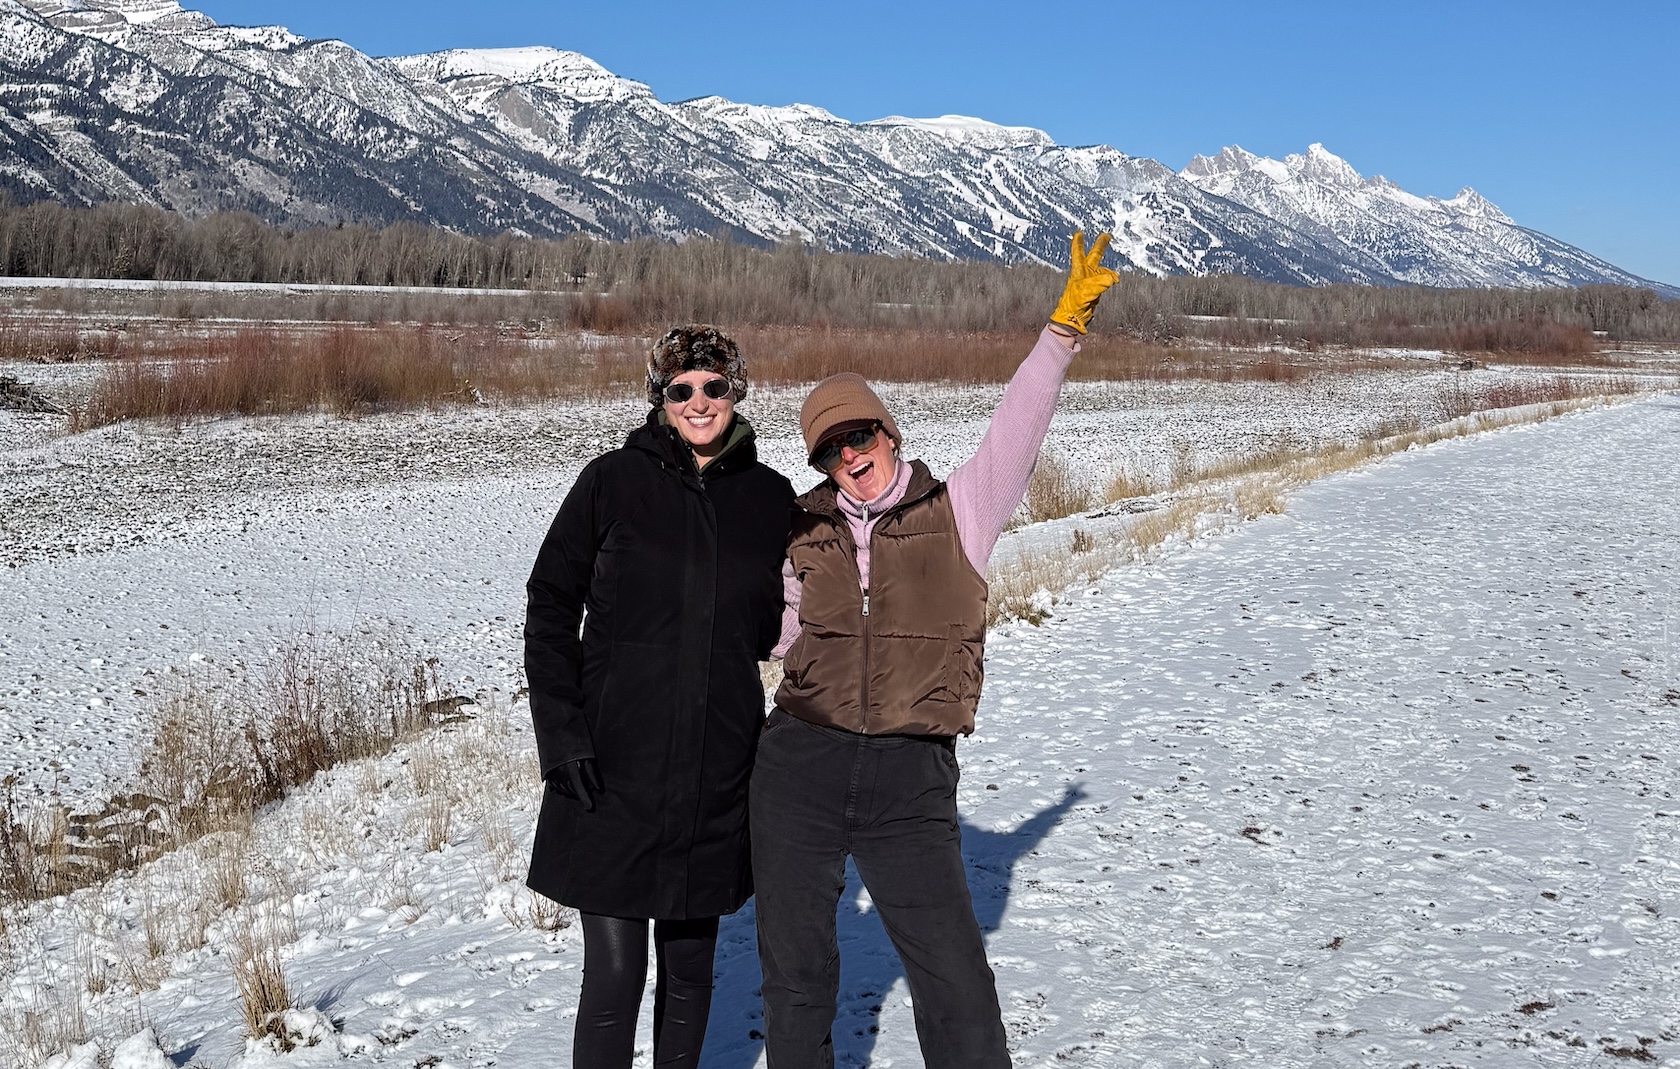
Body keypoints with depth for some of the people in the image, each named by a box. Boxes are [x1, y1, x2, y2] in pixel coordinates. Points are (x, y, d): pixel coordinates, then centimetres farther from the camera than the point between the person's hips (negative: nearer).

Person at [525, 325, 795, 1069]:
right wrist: (561, 734, -10)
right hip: (613, 774, -2)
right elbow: (549, 611, -1)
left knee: (690, 966, 14)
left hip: (716, 780, 3)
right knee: (614, 973, -3)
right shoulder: (612, 483, -3)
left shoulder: (769, 498, 4)